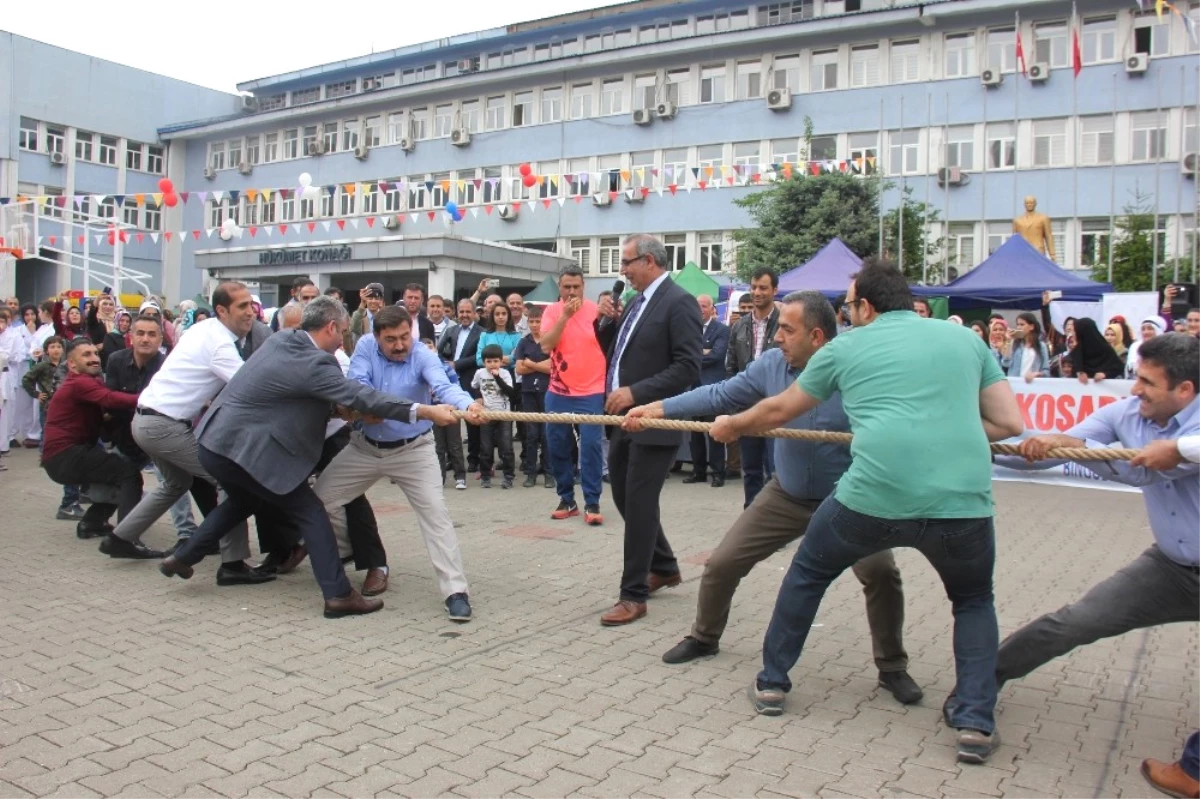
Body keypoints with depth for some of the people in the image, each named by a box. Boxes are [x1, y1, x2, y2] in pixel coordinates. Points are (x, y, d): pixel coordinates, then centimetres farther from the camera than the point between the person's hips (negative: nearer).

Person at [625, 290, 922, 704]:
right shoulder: (772, 364, -12)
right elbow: (720, 395, -4)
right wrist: (657, 408, -7)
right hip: (787, 494, 4)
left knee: (881, 573, -21)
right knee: (721, 564, 4)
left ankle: (892, 667, 6)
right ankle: (704, 637, 31)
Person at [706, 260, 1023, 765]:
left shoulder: (846, 347, 14)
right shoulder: (966, 339, 17)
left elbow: (778, 410, 24)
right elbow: (1011, 424, 15)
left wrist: (732, 427, 42)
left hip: (875, 496, -1)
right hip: (962, 501, 2)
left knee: (807, 573, 25)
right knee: (974, 601, 30)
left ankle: (771, 683, 33)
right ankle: (976, 721, 16)